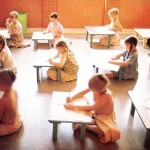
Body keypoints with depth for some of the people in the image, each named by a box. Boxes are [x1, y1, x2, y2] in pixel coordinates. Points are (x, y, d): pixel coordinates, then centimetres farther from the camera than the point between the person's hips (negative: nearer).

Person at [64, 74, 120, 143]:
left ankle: (83, 126, -23)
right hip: (96, 113, 6)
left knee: (106, 132, -35)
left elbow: (91, 107, -38)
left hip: (105, 117, -6)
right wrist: (71, 98, -17)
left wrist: (74, 106, -38)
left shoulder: (106, 95, -34)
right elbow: (82, 93, -1)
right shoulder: (95, 88, -16)